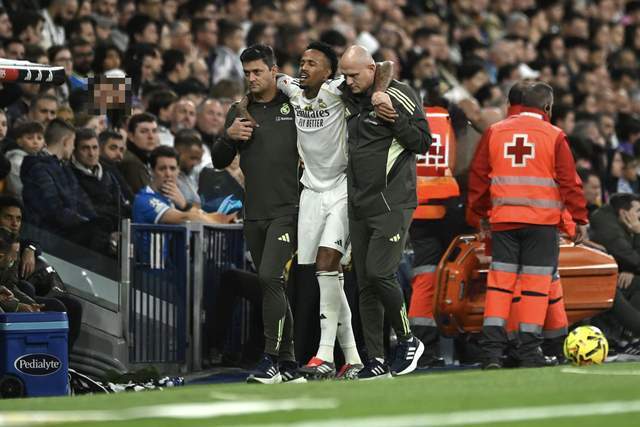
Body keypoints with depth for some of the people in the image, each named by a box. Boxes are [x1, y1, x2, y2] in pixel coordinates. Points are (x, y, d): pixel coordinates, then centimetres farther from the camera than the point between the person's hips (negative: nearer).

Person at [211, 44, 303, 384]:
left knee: (269, 276, -19)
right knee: (272, 287, 9)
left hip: (287, 211, -6)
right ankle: (288, 364, 14)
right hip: (254, 214, 6)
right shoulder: (240, 111, 12)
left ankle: (271, 358, -17)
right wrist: (229, 136, -4)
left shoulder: (294, 105, -1)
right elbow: (219, 162, 13)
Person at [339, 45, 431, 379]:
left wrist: (395, 119, -21)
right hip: (359, 207, 7)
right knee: (365, 284, 5)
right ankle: (376, 361, 8)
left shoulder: (398, 96, -8)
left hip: (392, 204, -7)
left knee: (379, 273, -15)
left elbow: (423, 142, -9)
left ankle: (408, 341, 5)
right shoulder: (349, 99, 12)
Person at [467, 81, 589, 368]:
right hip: (542, 221, -3)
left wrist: (481, 215, 22)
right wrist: (580, 219, 4)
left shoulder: (494, 133, 8)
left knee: (499, 281, 4)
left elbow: (478, 176, 12)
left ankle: (492, 350, -3)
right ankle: (529, 351, 0)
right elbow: (569, 181, -3)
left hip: (503, 219, 3)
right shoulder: (554, 136, -2)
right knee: (535, 283, 1)